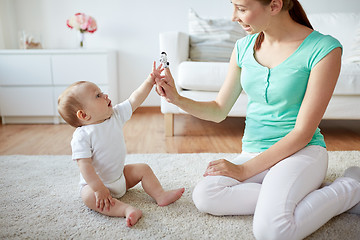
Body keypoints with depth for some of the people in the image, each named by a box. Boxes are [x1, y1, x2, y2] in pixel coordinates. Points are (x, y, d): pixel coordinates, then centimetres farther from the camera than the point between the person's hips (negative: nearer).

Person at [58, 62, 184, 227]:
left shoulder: (115, 115, -7)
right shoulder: (82, 136, -25)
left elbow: (134, 100, -6)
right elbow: (85, 166, -28)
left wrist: (150, 80, -11)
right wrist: (99, 188, -32)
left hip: (121, 175, 7)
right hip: (96, 182, -6)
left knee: (143, 169, 2)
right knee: (89, 197, -33)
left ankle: (160, 196, 1)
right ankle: (127, 209, -39)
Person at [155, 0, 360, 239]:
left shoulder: (323, 49, -12)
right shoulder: (244, 47, 4)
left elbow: (303, 132, -14)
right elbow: (219, 111, 10)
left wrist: (244, 170, -16)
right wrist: (177, 99, -7)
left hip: (302, 151, -5)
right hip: (254, 153, 5)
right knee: (204, 196, -20)